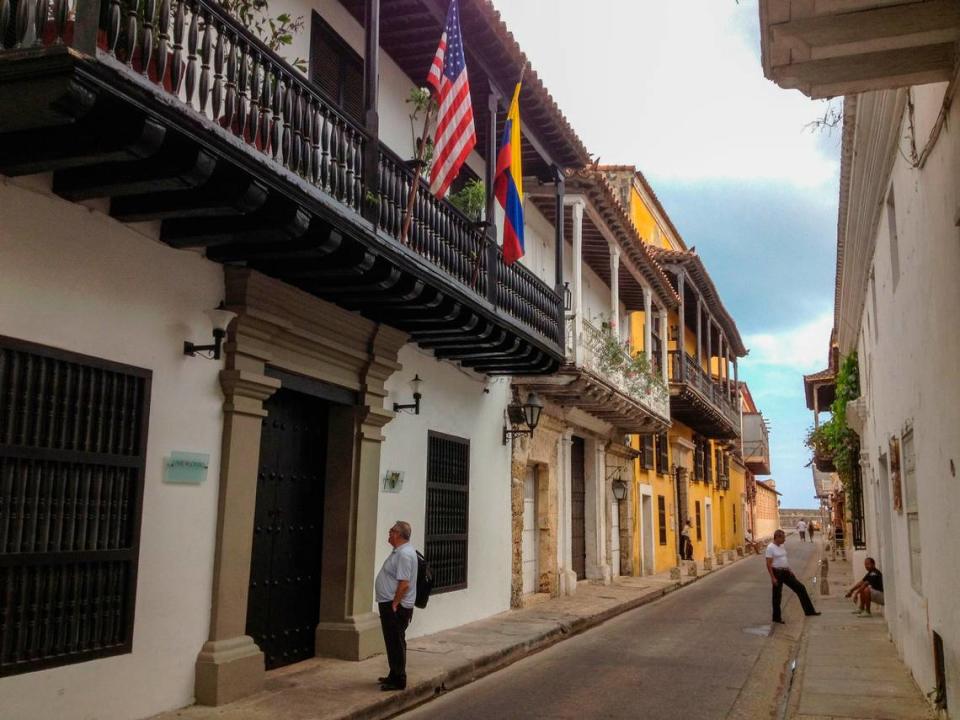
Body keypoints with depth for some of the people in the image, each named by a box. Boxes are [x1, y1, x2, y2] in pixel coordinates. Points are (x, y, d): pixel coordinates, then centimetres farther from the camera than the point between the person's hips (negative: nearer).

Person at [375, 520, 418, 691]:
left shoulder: (404, 554, -21)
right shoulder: (399, 551, 14)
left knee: (396, 643, -3)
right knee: (392, 643, 18)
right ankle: (394, 676, 29)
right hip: (390, 604, 11)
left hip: (395, 607, -11)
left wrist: (394, 604, -22)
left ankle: (398, 681, 4)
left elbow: (404, 583, -26)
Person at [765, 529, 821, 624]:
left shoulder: (782, 546, 10)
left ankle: (809, 610, 14)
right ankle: (776, 617, 14)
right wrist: (772, 577, -21)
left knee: (800, 588, 6)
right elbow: (768, 564, -18)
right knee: (777, 596, 2)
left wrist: (790, 570, 18)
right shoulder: (770, 548, -16)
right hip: (777, 573, -8)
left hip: (786, 572, 8)